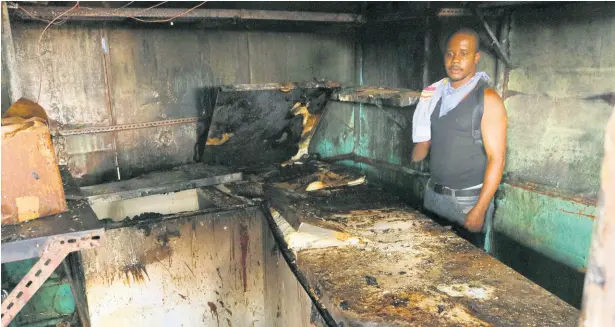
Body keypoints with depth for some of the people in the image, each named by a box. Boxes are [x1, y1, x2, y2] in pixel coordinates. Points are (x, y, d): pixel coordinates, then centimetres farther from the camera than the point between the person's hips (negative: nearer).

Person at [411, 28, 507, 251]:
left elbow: (496, 158, -14)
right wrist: (420, 149, -7)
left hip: (469, 199, -5)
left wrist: (480, 210, -18)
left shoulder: (487, 99, -11)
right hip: (433, 194, 5)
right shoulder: (436, 94, 6)